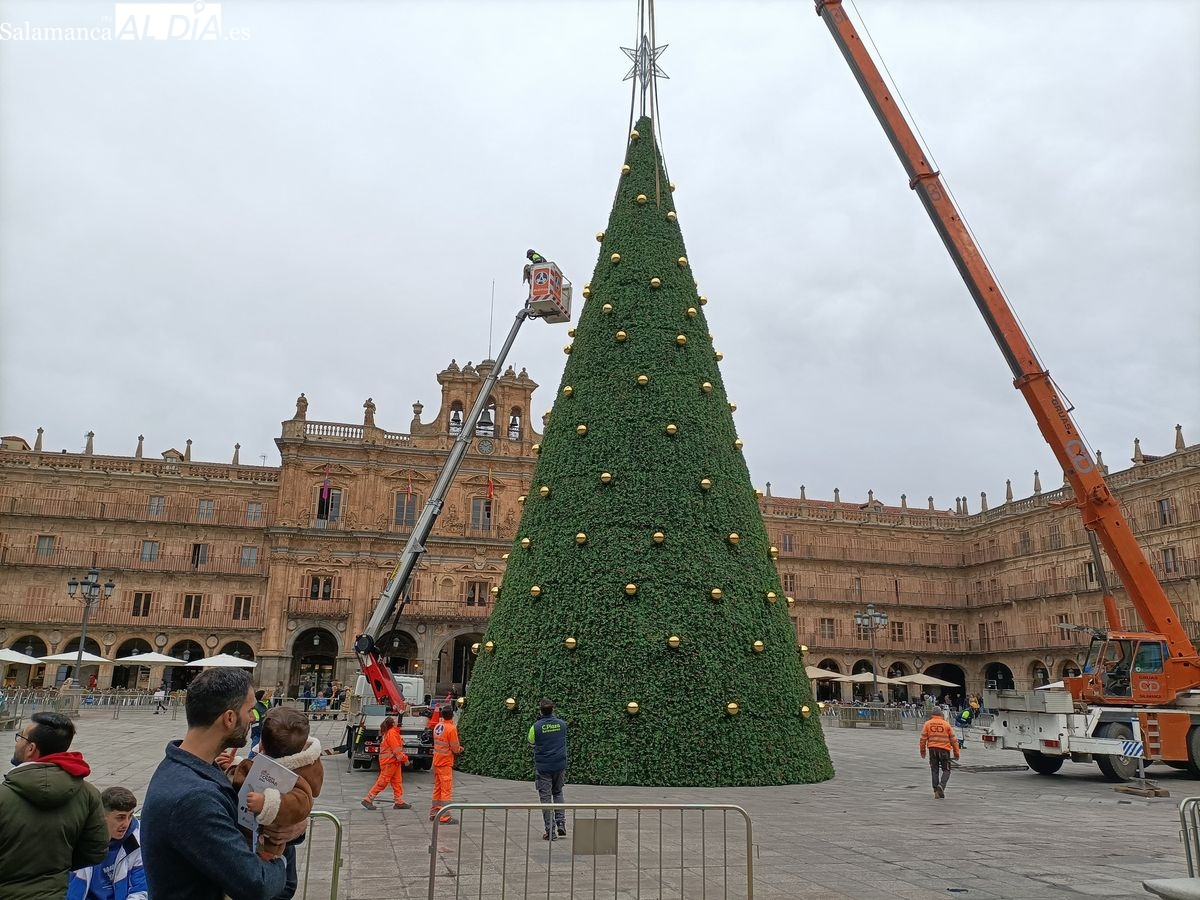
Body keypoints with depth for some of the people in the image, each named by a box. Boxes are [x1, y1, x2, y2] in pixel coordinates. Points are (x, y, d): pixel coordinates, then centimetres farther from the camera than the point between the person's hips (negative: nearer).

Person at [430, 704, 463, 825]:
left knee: (437, 788, 17)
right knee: (447, 791, -3)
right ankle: (445, 818, -3)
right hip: (446, 763, -8)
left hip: (436, 762, 8)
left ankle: (434, 813, 23)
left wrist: (457, 748, 10)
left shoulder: (437, 726, 5)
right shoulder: (451, 729, -18)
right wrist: (459, 749, 7)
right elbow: (455, 749, -15)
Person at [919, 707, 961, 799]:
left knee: (934, 770, 10)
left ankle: (936, 791, 8)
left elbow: (923, 738, 2)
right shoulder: (946, 724, 0)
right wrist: (956, 753, 10)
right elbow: (953, 739, 2)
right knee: (946, 770, 9)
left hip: (932, 749, 2)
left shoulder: (928, 724, 3)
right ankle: (941, 785, -15)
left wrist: (922, 751, 14)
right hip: (944, 749, -1)